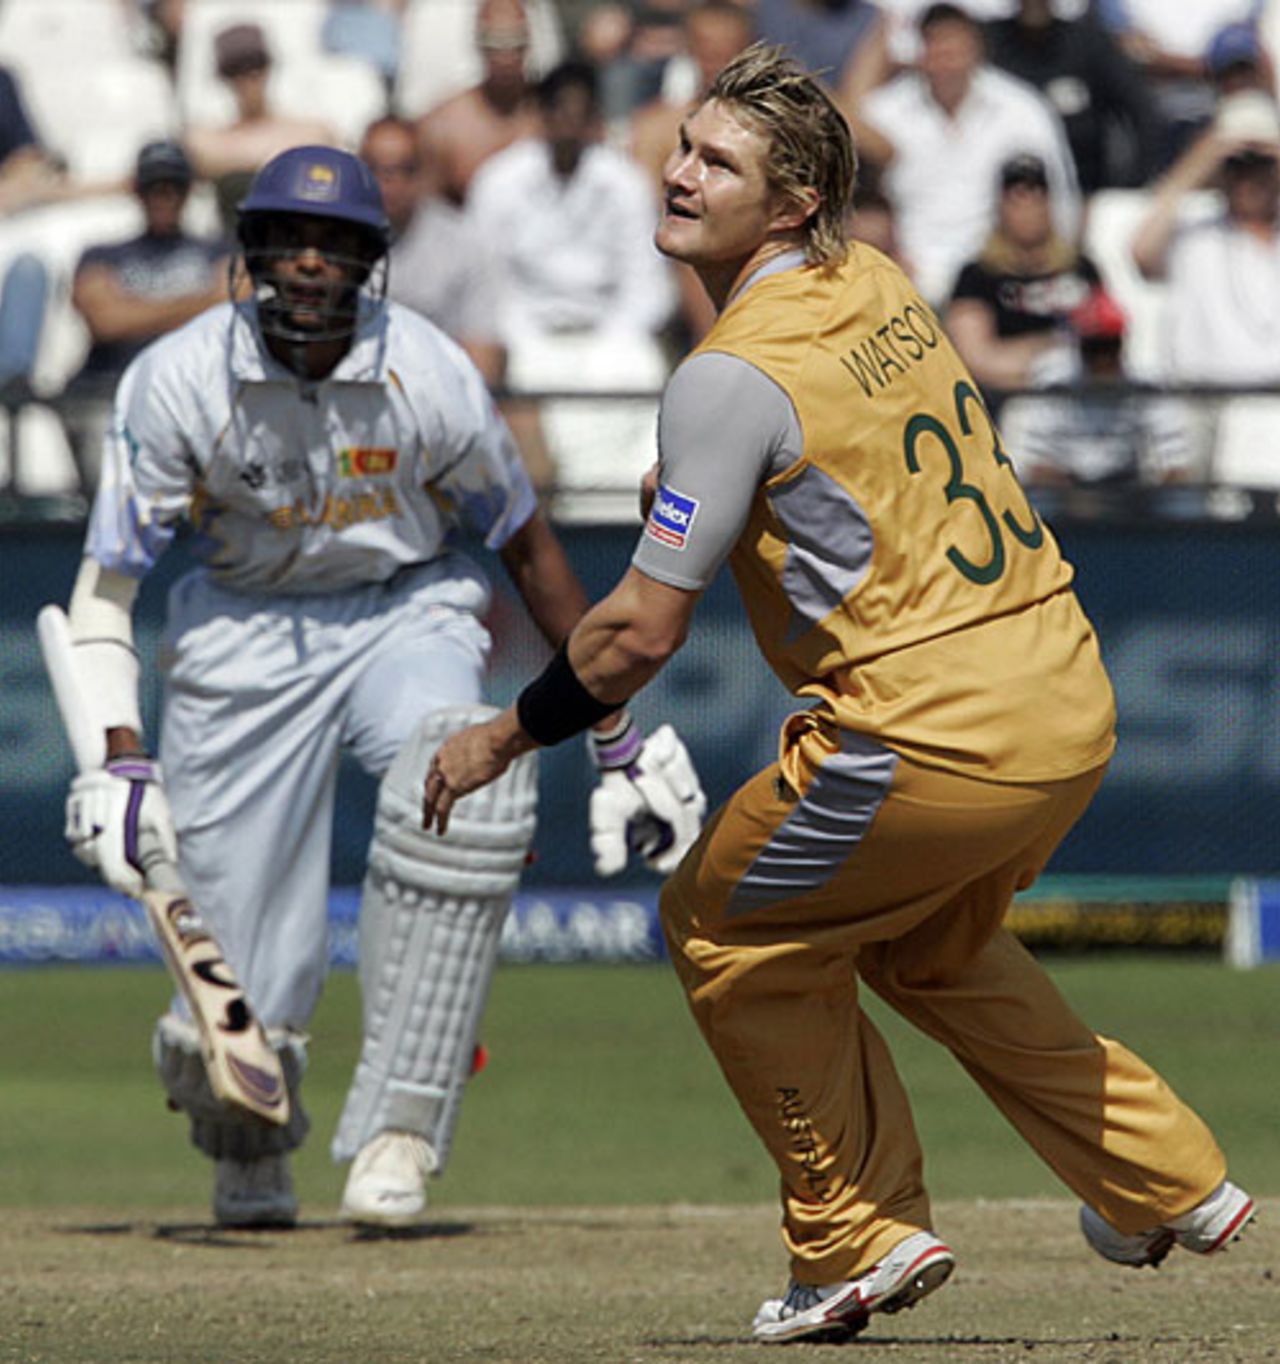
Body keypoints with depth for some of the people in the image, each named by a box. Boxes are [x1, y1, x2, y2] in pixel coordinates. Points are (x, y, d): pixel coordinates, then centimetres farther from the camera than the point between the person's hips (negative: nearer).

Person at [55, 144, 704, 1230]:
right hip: (243, 635, 0)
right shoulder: (180, 381, -17)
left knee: (466, 778, -37)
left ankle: (398, 1131, -28)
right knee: (233, 1018, -5)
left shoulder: (428, 375, -16)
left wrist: (618, 738, 2)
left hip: (408, 612, 0)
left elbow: (529, 549, -2)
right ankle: (250, 1156, 34)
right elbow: (107, 581, -11)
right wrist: (119, 760, -25)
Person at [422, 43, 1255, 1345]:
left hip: (934, 735, -8)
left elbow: (642, 633, -13)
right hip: (1074, 705, 8)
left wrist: (502, 738, 0)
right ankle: (1166, 1181, 35)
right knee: (928, 943, 32)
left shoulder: (732, 378, -15)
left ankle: (862, 1238, 15)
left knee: (723, 928, 13)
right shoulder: (881, 285, 10)